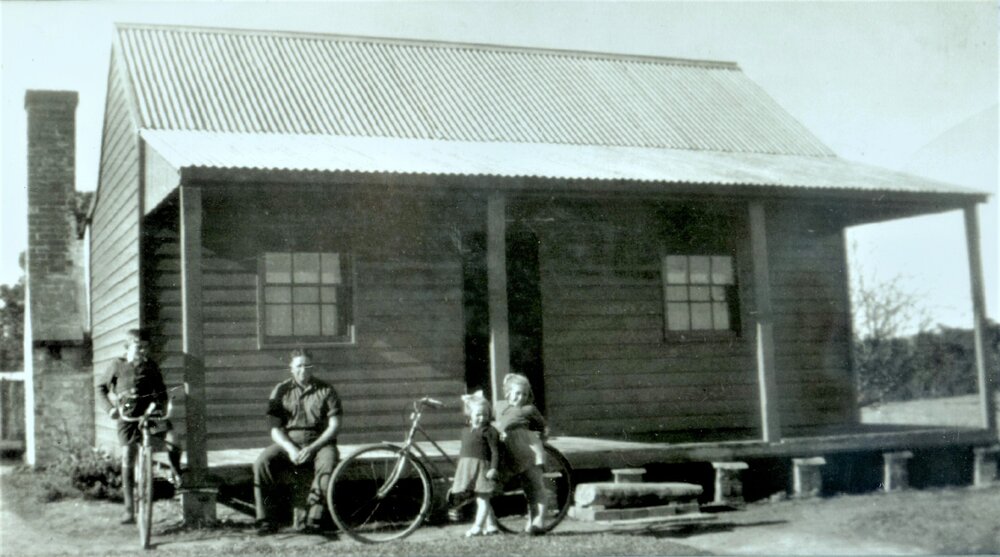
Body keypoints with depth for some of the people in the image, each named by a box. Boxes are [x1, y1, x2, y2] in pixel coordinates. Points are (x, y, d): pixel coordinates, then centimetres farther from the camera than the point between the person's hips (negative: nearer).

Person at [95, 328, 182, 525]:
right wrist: (109, 408, -3)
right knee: (128, 457, -5)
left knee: (172, 439, -25)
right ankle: (129, 507, 3)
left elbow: (161, 389, 15)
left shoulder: (151, 367, 7)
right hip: (128, 416, -1)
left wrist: (164, 403, -5)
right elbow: (101, 388, 11)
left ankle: (175, 472, 6)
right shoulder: (118, 366, 3)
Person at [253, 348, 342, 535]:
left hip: (318, 441, -1)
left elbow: (334, 425, -3)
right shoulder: (281, 391, 6)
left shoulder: (325, 390, 3)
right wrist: (291, 449, -17)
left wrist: (311, 449, -16)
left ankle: (314, 518, -30)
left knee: (327, 463, -36)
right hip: (288, 442, 2)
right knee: (261, 462, -27)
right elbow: (275, 429, 2)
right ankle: (265, 519, -21)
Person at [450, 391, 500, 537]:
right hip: (466, 466, 8)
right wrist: (458, 470, 23)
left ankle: (477, 527, -10)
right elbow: (462, 451, 23)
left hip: (482, 466, -8)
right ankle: (491, 525, 17)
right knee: (482, 499, 11)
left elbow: (495, 451, -11)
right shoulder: (466, 431, 16)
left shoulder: (489, 431, -6)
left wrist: (493, 469, -19)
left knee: (482, 498, -7)